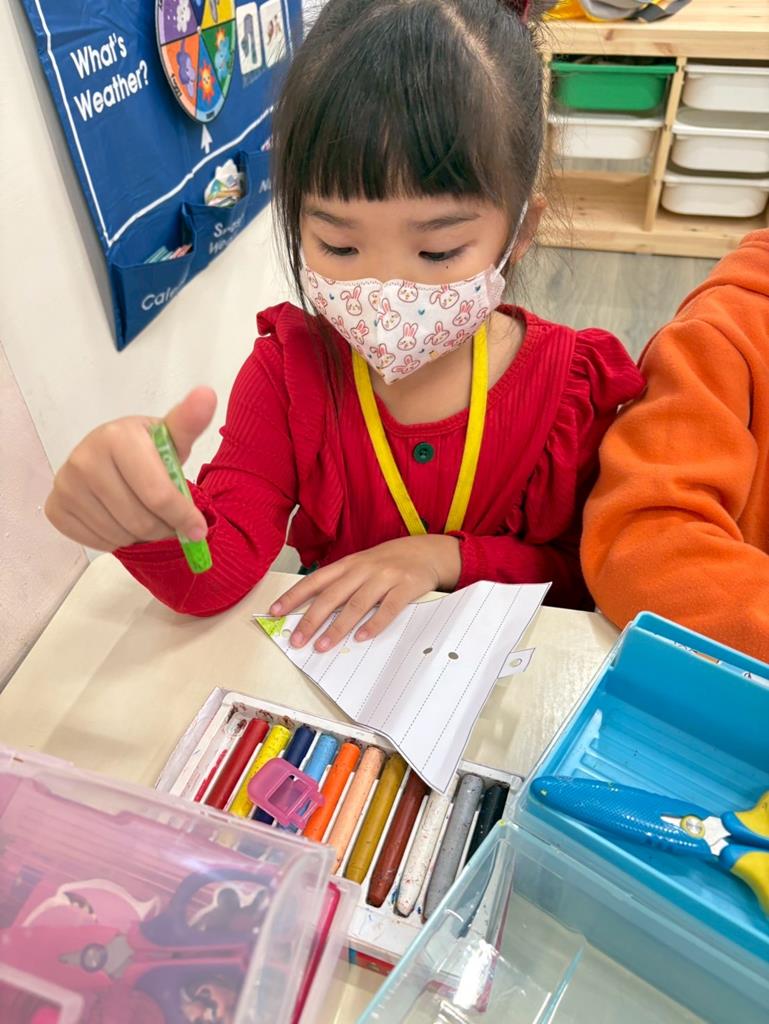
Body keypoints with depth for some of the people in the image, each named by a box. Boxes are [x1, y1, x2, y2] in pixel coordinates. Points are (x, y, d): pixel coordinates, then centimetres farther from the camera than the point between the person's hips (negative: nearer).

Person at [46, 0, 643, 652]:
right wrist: (155, 519, -38)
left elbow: (586, 579, -4)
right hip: (335, 661, 1)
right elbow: (217, 579, -17)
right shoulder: (290, 367, -12)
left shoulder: (576, 385, -13)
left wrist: (447, 557, -19)